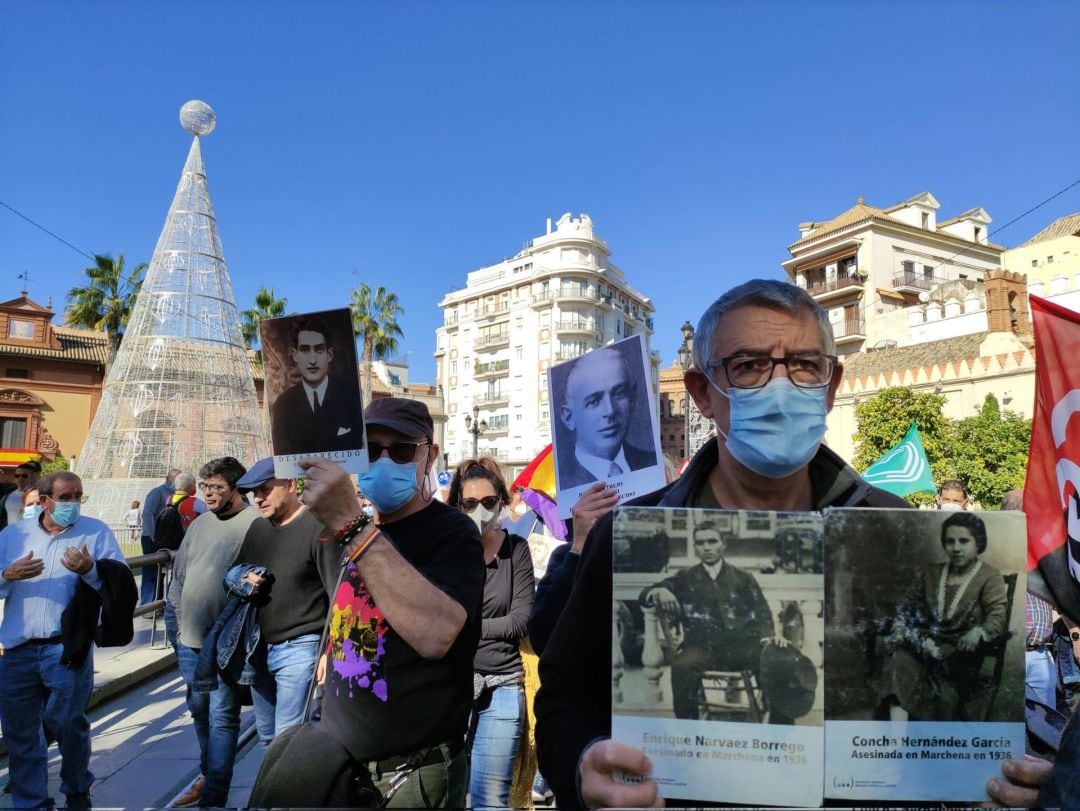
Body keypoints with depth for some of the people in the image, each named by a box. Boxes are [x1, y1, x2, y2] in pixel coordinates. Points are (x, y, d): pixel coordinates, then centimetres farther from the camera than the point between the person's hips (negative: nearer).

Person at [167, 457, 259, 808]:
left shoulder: (255, 524, -14)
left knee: (221, 718, 1)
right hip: (190, 639, 7)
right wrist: (179, 620, 15)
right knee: (199, 710, 20)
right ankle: (208, 774, 39)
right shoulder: (200, 523, 10)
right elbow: (179, 574, 17)